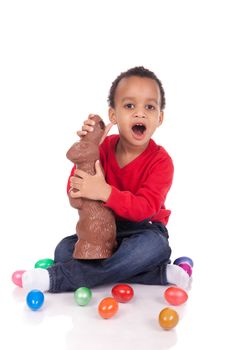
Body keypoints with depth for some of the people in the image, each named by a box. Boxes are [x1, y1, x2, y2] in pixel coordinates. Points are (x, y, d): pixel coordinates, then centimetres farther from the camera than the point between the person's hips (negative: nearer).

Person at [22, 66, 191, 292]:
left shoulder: (160, 161, -15)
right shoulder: (104, 147, -4)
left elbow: (145, 208, -28)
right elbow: (74, 193, -11)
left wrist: (105, 192, -42)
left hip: (144, 229, -4)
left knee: (155, 246, -37)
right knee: (64, 250, -17)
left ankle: (58, 278, -33)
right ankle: (160, 274, -24)